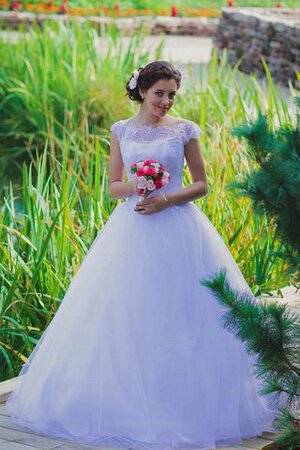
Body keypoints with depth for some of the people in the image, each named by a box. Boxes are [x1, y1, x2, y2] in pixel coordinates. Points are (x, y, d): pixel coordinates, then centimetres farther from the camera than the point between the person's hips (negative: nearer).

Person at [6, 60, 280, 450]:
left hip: (176, 228, -2)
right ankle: (130, 398, 14)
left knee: (178, 315, -2)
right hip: (131, 227, 2)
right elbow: (114, 186, 10)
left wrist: (167, 199, -11)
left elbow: (202, 185, 4)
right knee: (124, 316, 2)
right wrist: (135, 186, -11)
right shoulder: (122, 131, 8)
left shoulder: (184, 130, 2)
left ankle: (179, 403, 10)